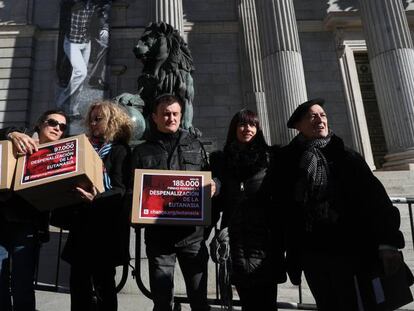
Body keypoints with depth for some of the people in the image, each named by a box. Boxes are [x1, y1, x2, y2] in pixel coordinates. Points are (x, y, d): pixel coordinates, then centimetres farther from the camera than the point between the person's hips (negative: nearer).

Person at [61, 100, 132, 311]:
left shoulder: (120, 150, -3)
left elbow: (121, 189, -14)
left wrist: (97, 198, -31)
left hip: (106, 225, -6)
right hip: (82, 222, 6)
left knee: (103, 282, 3)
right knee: (78, 281, 9)